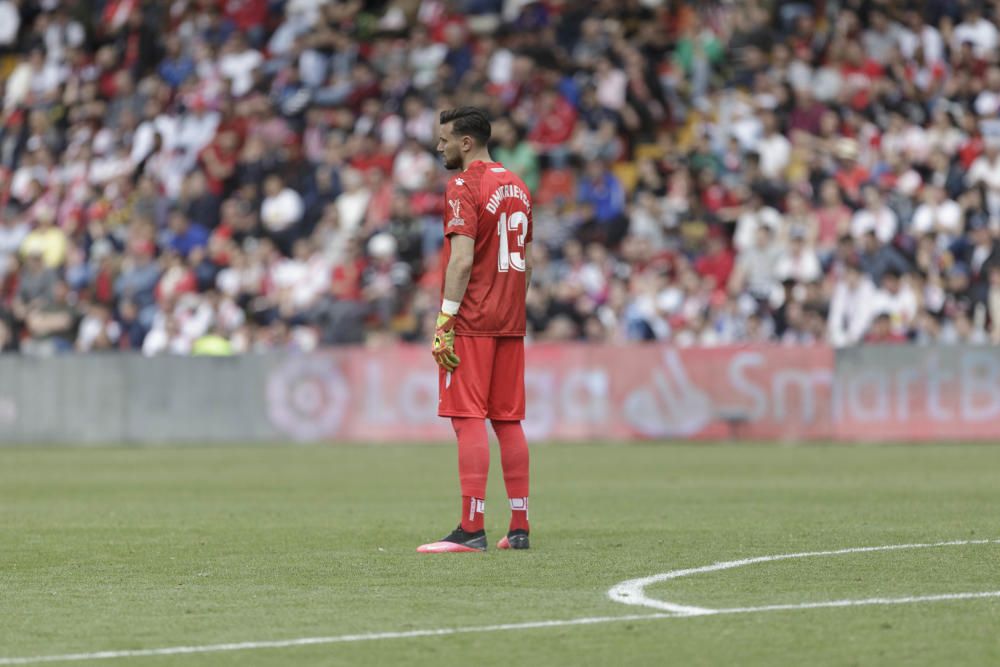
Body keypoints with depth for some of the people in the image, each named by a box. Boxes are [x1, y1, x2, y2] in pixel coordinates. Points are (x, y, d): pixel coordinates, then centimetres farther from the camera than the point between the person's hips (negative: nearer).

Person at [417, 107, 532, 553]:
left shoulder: (464, 187, -10)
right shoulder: (517, 186, 16)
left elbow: (462, 260, -18)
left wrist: (445, 322, -17)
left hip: (472, 322, -8)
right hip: (510, 323, 8)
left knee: (469, 420, -9)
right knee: (508, 421, 10)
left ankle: (471, 529, -13)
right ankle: (519, 529, 11)